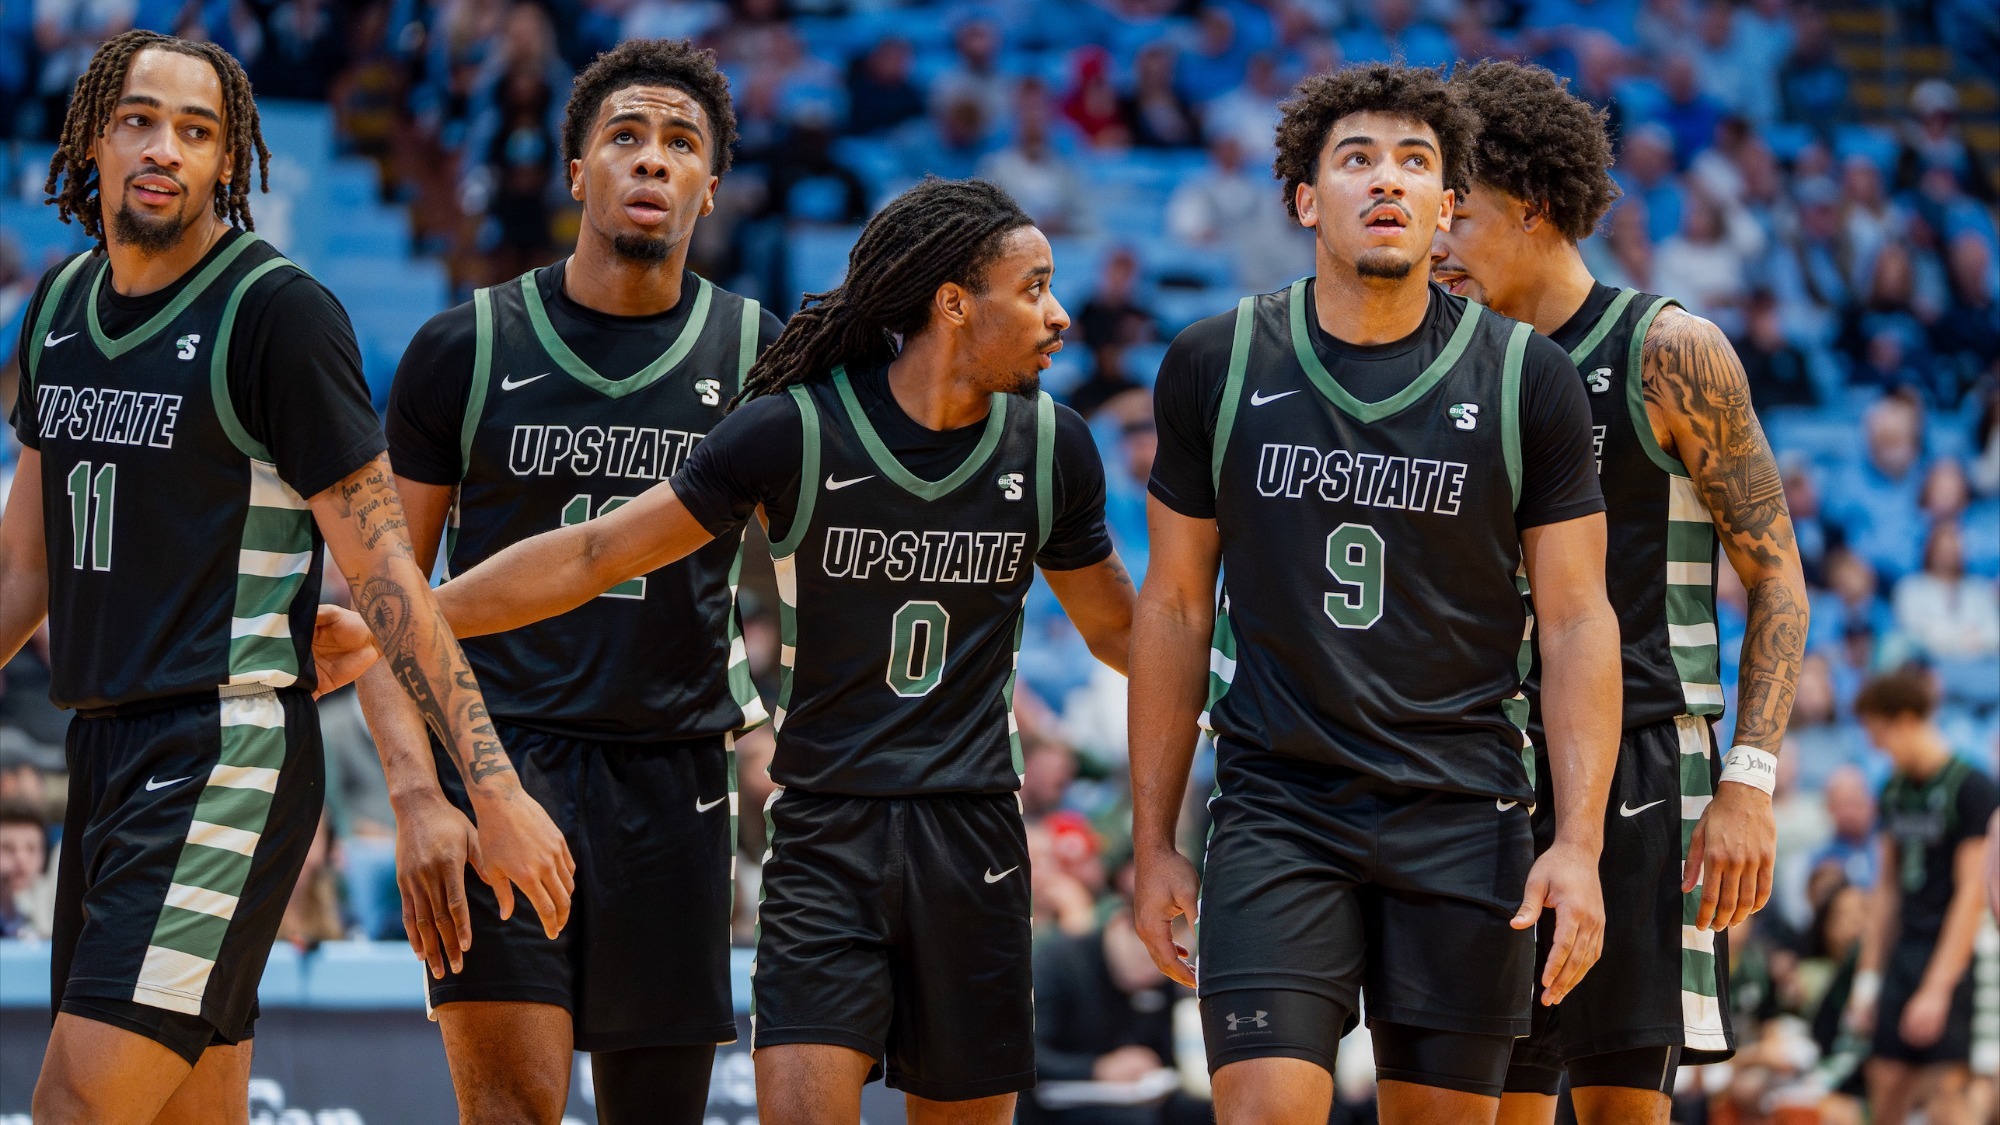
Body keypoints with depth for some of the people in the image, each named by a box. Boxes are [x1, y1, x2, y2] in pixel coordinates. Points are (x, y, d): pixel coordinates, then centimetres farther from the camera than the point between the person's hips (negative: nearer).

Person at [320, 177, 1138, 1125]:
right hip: (823, 833, -3)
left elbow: (1117, 629, 19)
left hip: (972, 836, 3)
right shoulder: (795, 430, -8)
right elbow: (595, 555, -4)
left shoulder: (1051, 448, 3)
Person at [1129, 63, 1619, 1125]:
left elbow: (1577, 621, 2)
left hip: (1463, 817, 0)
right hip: (1275, 811, 0)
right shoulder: (1215, 367, 3)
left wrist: (1579, 843, -8)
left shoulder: (1527, 381, 0)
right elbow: (1174, 607, 10)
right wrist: (1153, 843, 8)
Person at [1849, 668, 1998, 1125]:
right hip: (1904, 952, 7)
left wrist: (1937, 987, -18)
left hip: (1950, 957, -7)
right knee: (1887, 1087, 2)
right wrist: (1869, 976, 14)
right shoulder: (1896, 790, 11)